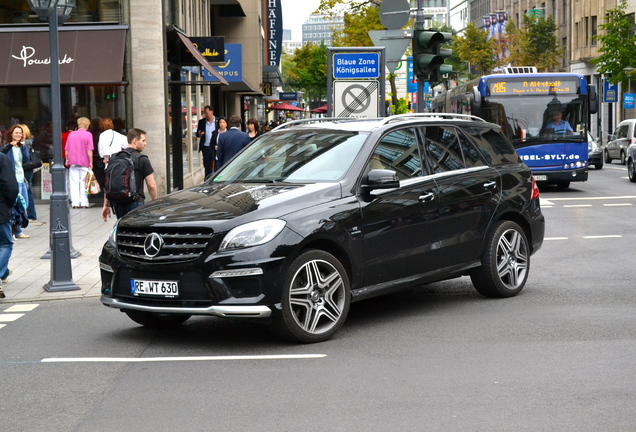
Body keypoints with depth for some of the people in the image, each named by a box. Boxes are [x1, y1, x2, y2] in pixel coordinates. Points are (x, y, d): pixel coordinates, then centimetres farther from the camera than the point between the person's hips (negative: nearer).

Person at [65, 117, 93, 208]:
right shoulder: (88, 135, -5)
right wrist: (91, 162, -3)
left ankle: (75, 202, -1)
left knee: (74, 183, 4)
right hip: (84, 162, -2)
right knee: (84, 183, 4)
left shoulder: (71, 134, 7)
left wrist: (67, 160, 19)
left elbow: (67, 150, 9)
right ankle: (84, 203, 3)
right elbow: (89, 151, -9)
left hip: (73, 162, 2)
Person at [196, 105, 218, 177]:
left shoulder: (218, 121, 0)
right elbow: (197, 134, 10)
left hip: (216, 147, -2)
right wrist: (199, 134, -15)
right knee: (207, 167, 4)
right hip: (206, 148, 2)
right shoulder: (201, 122, 7)